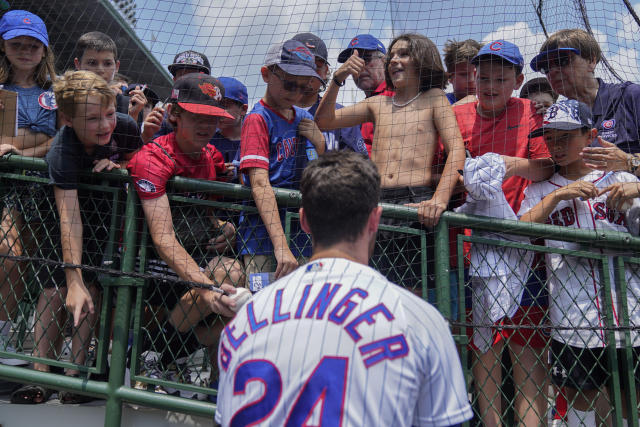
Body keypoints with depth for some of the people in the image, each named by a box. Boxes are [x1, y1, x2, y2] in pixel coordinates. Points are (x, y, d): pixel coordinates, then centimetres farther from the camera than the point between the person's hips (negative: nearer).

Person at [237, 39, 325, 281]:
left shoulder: (303, 118, 14)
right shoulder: (257, 119, -5)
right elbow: (260, 184, -18)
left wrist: (320, 145, -2)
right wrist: (280, 245, -28)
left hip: (300, 236, 6)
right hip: (263, 239, -6)